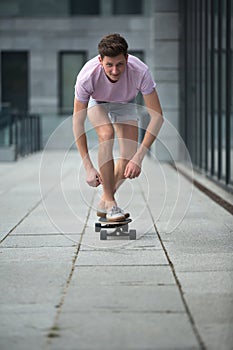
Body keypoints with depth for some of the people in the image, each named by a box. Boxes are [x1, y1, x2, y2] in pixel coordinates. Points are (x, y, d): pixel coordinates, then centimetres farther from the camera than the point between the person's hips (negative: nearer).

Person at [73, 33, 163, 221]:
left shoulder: (140, 72, -39)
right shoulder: (87, 77, -40)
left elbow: (157, 116, -34)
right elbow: (78, 122, -31)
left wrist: (138, 157, -40)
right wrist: (88, 167, -35)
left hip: (125, 103, 2)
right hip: (97, 101, -2)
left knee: (130, 154, -13)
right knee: (107, 135, -31)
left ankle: (104, 202, 11)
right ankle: (110, 203, -21)